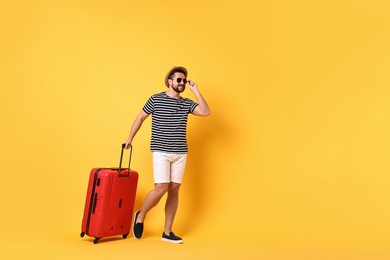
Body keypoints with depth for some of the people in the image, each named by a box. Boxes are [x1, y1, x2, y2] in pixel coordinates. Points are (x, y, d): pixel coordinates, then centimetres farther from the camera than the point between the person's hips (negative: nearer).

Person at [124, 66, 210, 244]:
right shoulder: (156, 99, 0)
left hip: (180, 153, 4)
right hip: (161, 152, -4)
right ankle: (140, 216, 16)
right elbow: (140, 117, 9)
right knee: (161, 188, -13)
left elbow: (206, 112, -5)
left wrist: (195, 90, -4)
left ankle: (167, 232, 16)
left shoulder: (187, 103, 9)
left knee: (174, 190, 6)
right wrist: (130, 138, 12)